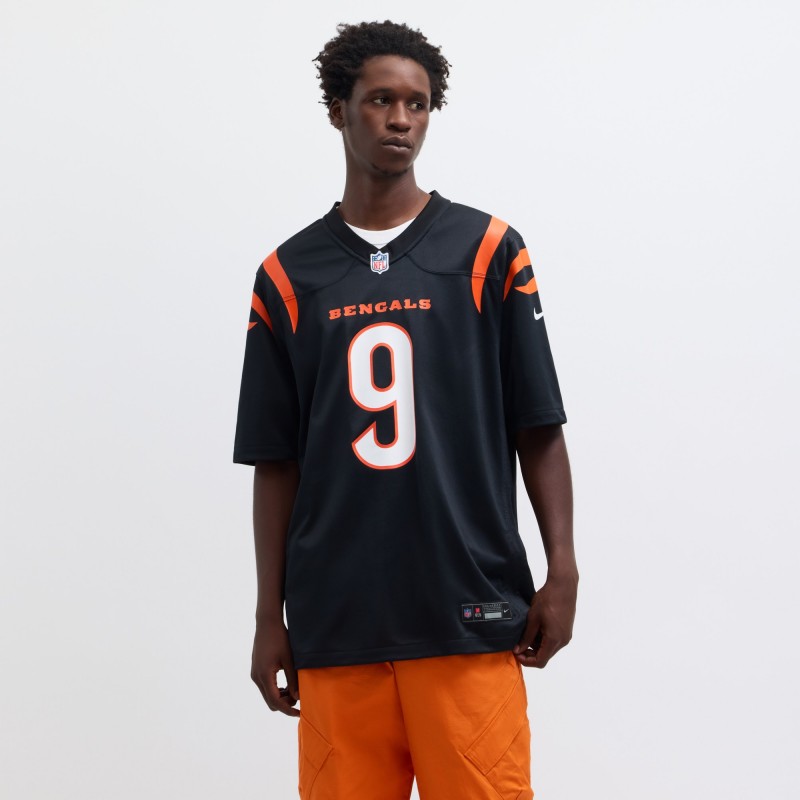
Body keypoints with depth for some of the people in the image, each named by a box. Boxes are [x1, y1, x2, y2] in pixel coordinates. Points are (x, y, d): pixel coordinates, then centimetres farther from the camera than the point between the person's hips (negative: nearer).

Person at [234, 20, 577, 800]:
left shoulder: (488, 251, 5)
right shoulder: (288, 275, 8)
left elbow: (538, 429, 4)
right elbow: (275, 461, 9)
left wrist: (561, 571, -3)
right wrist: (269, 617, 7)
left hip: (469, 617, -1)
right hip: (332, 625, 1)